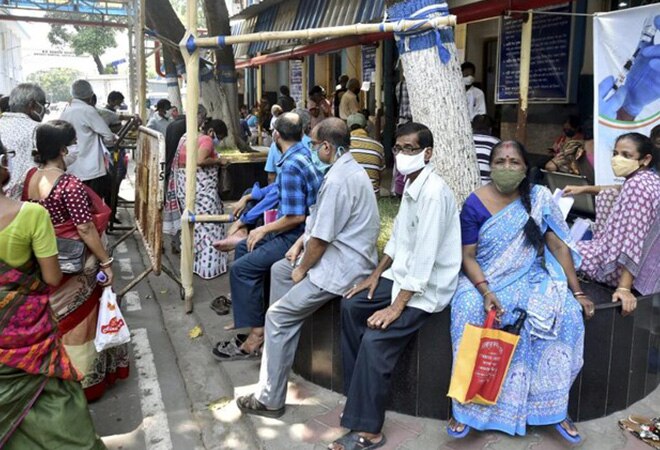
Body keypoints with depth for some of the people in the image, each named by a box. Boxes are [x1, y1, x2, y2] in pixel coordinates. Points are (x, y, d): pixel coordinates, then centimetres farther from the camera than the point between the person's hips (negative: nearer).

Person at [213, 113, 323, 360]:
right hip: (303, 228, 10)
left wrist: (264, 229, -10)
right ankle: (246, 312, 24)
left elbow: (295, 217, -25)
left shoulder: (290, 167, -22)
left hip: (298, 235, -10)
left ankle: (256, 336, -8)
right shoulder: (305, 152, 5)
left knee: (242, 268, -15)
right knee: (243, 248, 18)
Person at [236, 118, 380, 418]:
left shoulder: (338, 180, -25)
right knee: (279, 269, 25)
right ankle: (279, 335, 34)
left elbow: (321, 238, -22)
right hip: (341, 251, 11)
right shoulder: (348, 168, 10)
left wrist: (302, 270, -7)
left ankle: (269, 399, -1)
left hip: (342, 266, -11)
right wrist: (300, 243, 11)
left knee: (278, 316, -9)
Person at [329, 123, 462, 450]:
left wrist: (397, 305, -25)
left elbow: (425, 256, -27)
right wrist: (376, 275, 12)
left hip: (427, 286, -10)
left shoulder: (433, 192, -24)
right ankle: (358, 392, 19)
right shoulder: (410, 185, 8)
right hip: (403, 275, 10)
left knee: (375, 340, -21)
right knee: (351, 306, 8)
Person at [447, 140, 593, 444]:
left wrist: (577, 292, -4)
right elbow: (468, 256, -9)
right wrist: (486, 293, -24)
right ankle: (466, 406, -19)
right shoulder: (475, 204, -7)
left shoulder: (540, 198, -2)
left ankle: (554, 407, -8)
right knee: (468, 310, -32)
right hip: (485, 280, -1)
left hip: (531, 279, 2)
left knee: (566, 313, -25)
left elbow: (559, 246, 0)